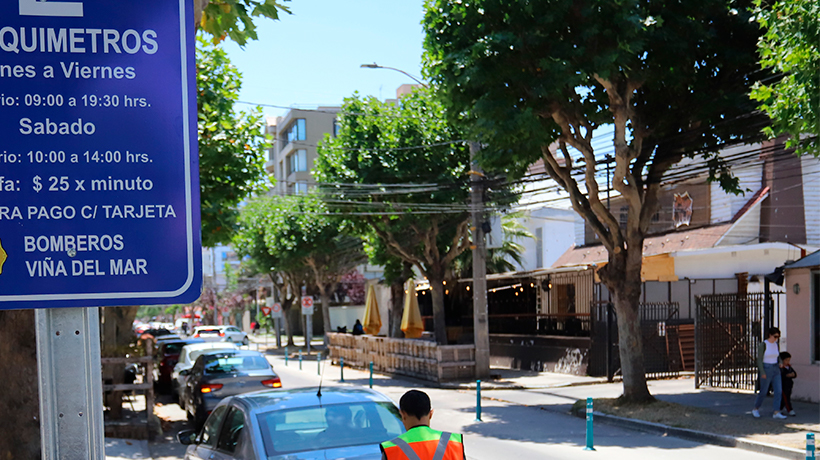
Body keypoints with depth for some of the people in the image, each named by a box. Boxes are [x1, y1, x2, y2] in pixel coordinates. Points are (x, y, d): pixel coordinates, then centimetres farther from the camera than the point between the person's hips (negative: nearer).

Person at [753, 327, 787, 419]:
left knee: (779, 391, -6)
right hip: (766, 370, -6)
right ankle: (756, 409, 22)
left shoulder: (776, 344, 7)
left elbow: (778, 357, 18)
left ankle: (776, 413, -5)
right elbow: (759, 359, -13)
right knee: (763, 392, 1)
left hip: (775, 370, 6)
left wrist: (780, 363, -5)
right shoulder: (762, 345, -12)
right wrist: (762, 373, -19)